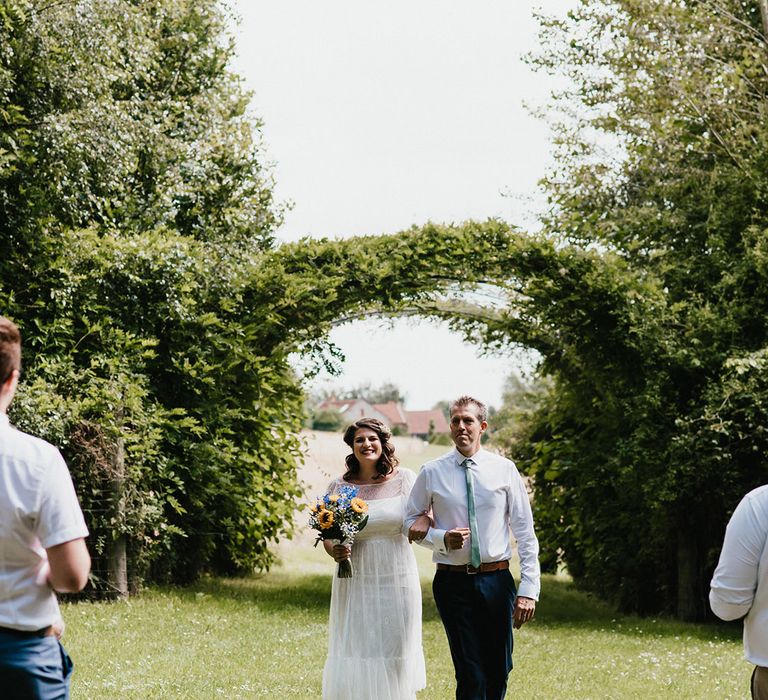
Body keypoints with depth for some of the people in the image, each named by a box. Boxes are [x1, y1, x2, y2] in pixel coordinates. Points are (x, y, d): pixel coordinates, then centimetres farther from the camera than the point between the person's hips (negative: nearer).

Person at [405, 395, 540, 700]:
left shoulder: (505, 469, 2)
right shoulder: (432, 473, 1)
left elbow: (525, 531, 2)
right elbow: (411, 520, 10)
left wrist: (529, 587, -5)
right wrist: (440, 538, -10)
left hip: (497, 580, 1)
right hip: (452, 581, -1)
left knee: (499, 671, 7)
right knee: (470, 675, -4)